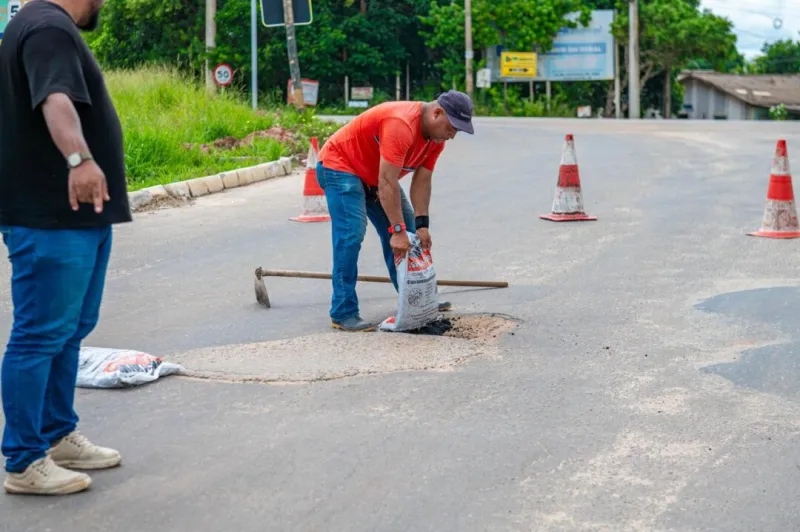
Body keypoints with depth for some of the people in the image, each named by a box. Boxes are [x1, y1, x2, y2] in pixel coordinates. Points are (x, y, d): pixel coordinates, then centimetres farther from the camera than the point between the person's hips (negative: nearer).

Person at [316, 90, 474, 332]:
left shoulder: (437, 135, -6)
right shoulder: (401, 124, -35)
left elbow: (422, 181, -5)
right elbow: (387, 183, -36)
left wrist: (422, 225, -13)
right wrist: (398, 230, -35)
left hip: (373, 174, 10)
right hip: (339, 166, -10)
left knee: (406, 230, 9)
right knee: (351, 234, -22)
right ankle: (343, 314, -18)